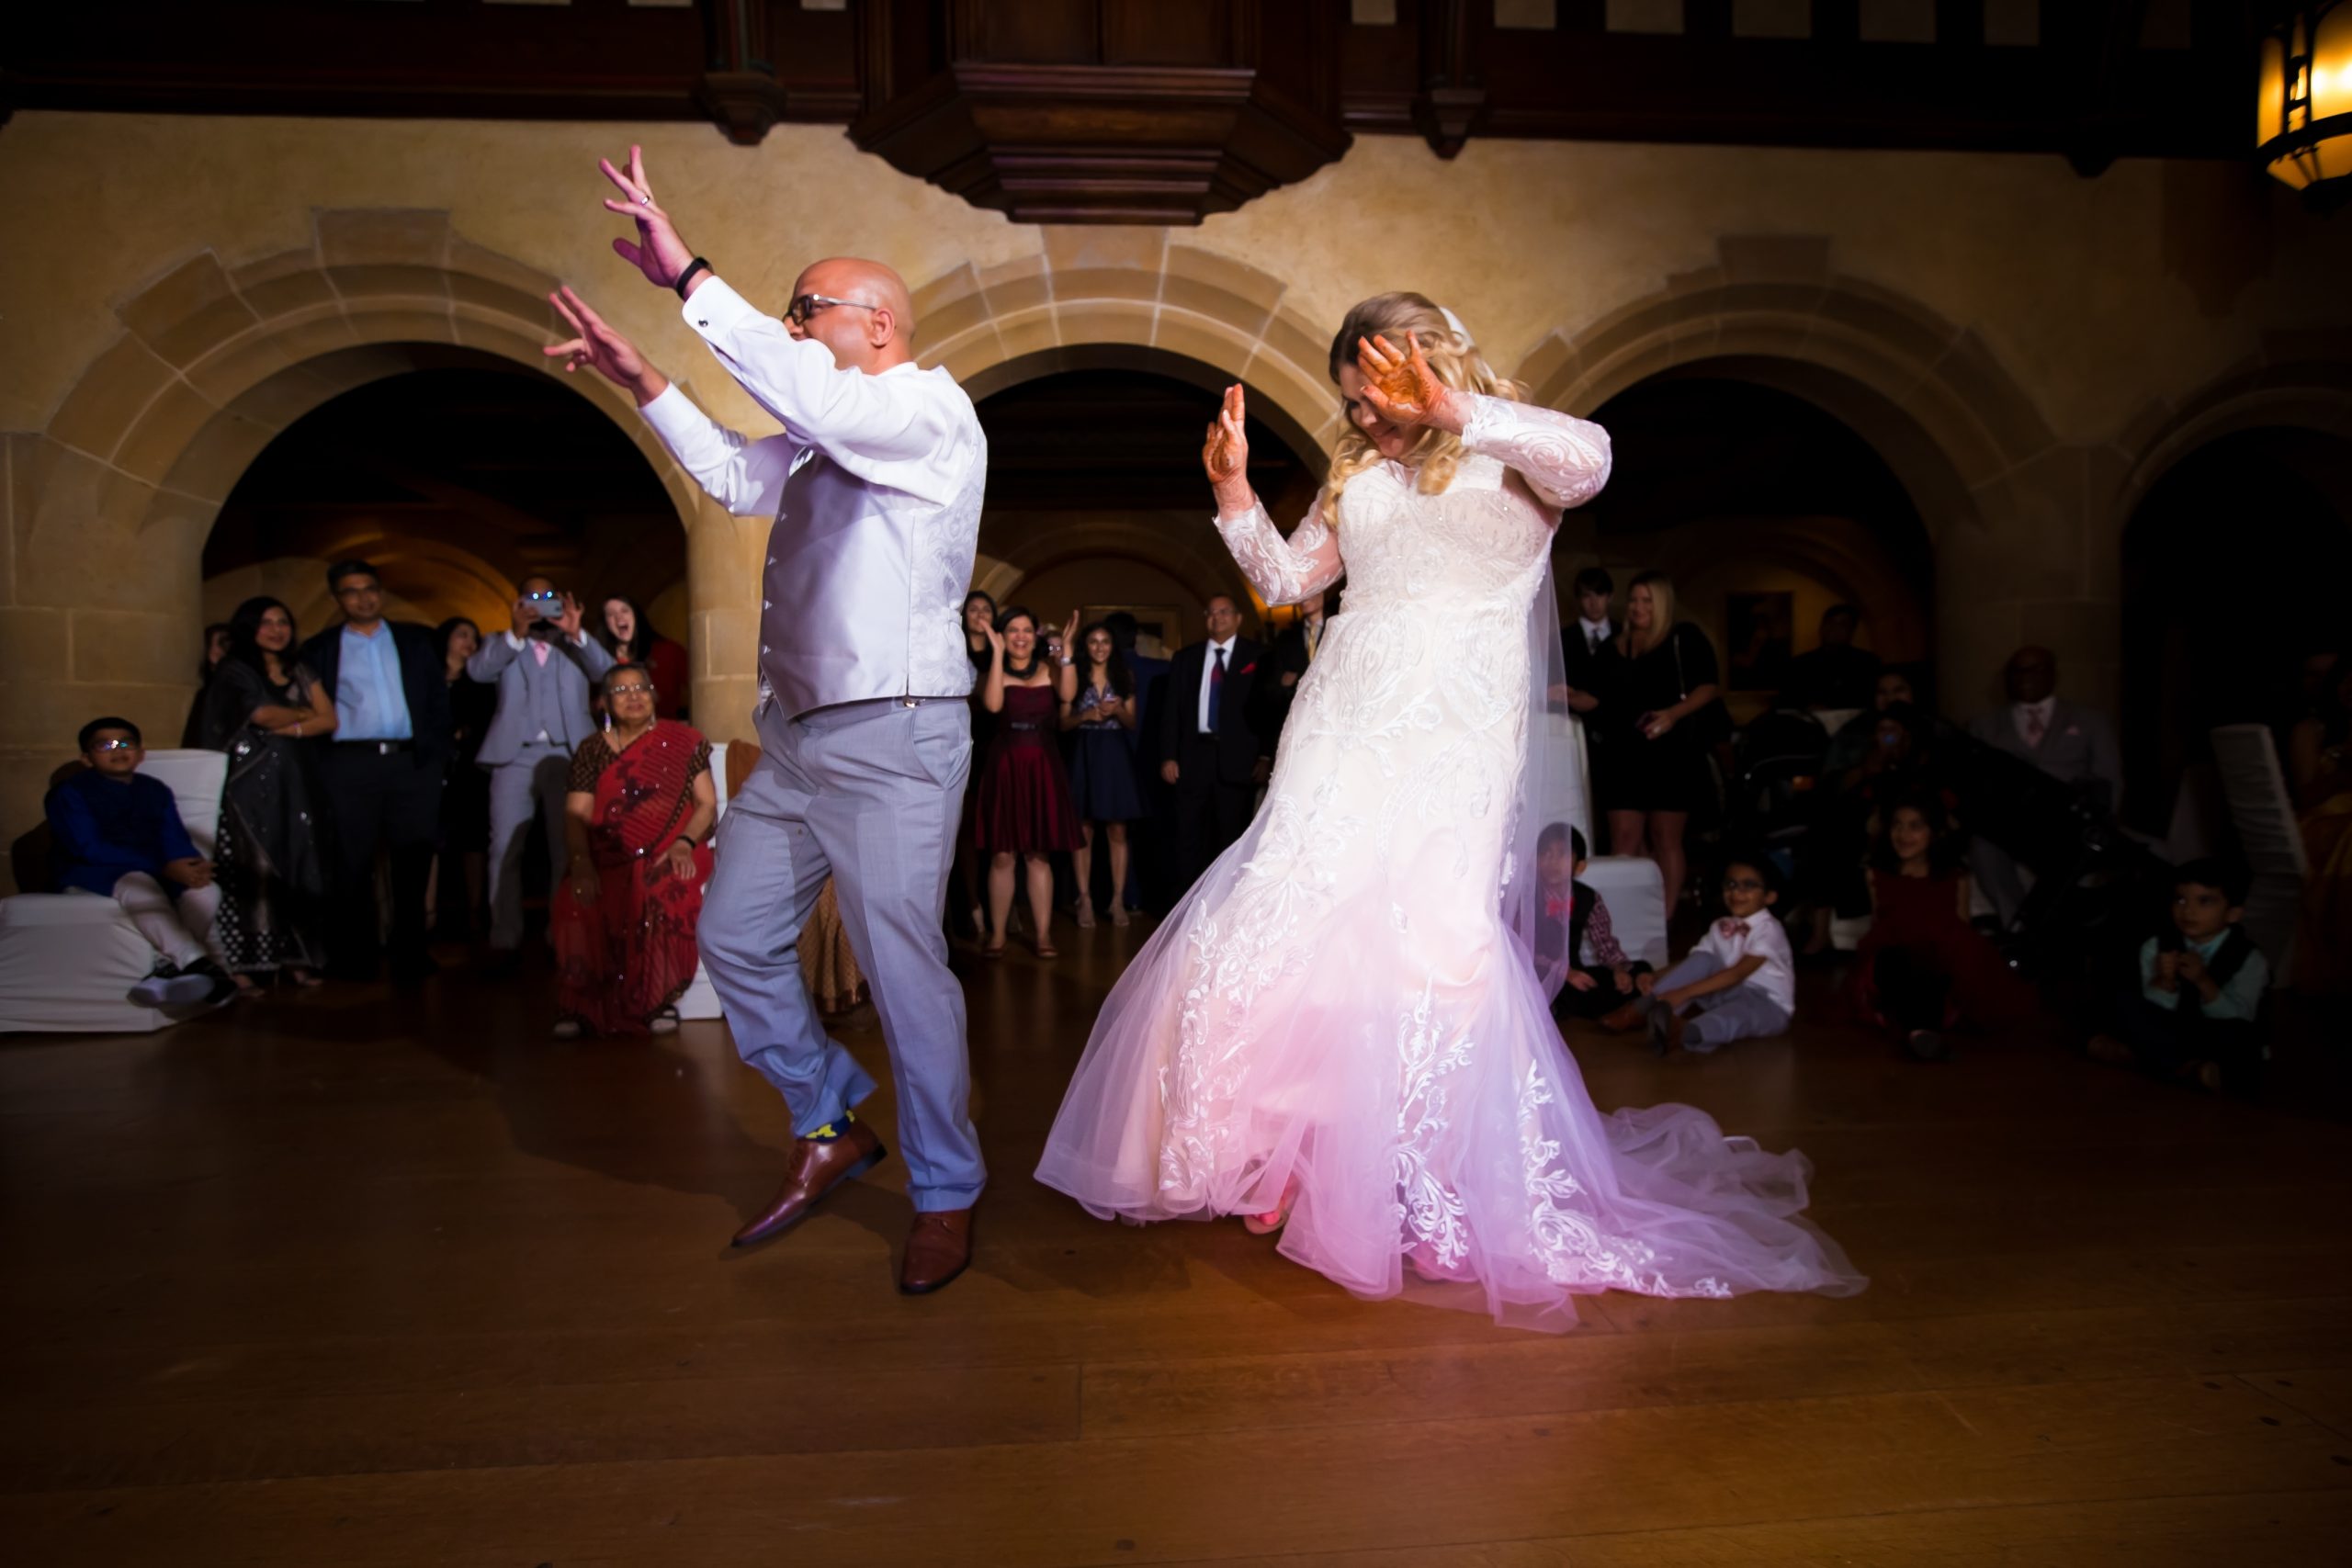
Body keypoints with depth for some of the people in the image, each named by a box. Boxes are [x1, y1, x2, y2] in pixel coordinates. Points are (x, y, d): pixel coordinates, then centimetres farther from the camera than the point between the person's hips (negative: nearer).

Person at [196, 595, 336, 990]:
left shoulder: (299, 674, 16)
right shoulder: (234, 672, 3)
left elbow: (329, 720, 4)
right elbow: (263, 715, -11)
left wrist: (286, 727, -9)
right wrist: (304, 713, 6)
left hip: (295, 784, 4)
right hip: (252, 784, -4)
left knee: (296, 867, 0)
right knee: (254, 869, -11)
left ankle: (293, 958, 2)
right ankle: (244, 963, -10)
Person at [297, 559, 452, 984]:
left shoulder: (415, 640, 13)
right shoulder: (319, 649, 9)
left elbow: (438, 699, 10)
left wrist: (436, 753, 1)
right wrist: (318, 763, -4)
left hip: (413, 762, 1)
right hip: (350, 766, -1)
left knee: (413, 863, 3)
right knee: (353, 866, 2)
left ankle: (410, 957, 11)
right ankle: (353, 960, 10)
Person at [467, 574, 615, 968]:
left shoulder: (575, 646, 17)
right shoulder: (503, 644, 16)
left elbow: (607, 672, -1)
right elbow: (477, 670, -4)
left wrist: (577, 633, -16)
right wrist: (516, 633, -18)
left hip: (568, 754, 0)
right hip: (515, 755, 0)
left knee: (569, 847, 2)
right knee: (505, 847, -5)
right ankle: (505, 941, -3)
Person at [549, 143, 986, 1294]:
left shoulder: (928, 409, -7)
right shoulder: (830, 436, 21)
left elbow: (810, 402, -25)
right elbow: (739, 476, 26)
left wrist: (689, 278, -25)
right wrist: (642, 381, 21)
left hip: (893, 738, -9)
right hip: (795, 738, 9)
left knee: (903, 965, -5)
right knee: (736, 938, 11)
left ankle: (945, 1197, 12)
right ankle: (828, 1130, 29)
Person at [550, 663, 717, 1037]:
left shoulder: (684, 741, 8)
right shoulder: (592, 750, 12)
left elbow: (707, 804, 4)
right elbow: (576, 815, 2)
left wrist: (684, 842, -16)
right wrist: (582, 861, -17)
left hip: (668, 856, -2)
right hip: (607, 859, 2)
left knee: (667, 895, -36)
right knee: (575, 901, -30)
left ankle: (661, 998, -17)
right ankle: (580, 1003, -13)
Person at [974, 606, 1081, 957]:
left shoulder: (1049, 669, 8)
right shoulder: (996, 671, 4)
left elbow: (1068, 694, -12)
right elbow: (993, 704, -17)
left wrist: (1066, 648, -15)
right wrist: (997, 653, -14)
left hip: (1042, 767, 1)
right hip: (1004, 766, -1)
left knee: (1038, 855, 5)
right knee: (1002, 855, 1)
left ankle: (1043, 933, 8)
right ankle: (997, 934, 9)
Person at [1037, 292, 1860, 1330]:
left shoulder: (1509, 457, 4)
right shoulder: (1356, 473, 22)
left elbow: (1588, 461, -19)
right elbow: (1284, 578, 24)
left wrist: (1457, 409, -25)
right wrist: (1232, 484, 12)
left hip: (1451, 735, -5)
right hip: (1345, 731, 6)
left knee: (1425, 929, -14)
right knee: (1286, 927, -3)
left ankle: (1445, 1201, -1)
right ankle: (1277, 1162, 11)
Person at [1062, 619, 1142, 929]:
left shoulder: (1124, 679, 10)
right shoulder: (1075, 678, 5)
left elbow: (1132, 724, 9)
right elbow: (1064, 722, 2)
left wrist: (1118, 710, -10)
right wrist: (1086, 715, -16)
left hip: (1115, 756, 1)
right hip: (1084, 756, -1)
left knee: (1117, 831, 1)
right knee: (1083, 831, -1)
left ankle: (1118, 900, 5)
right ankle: (1085, 900, 3)